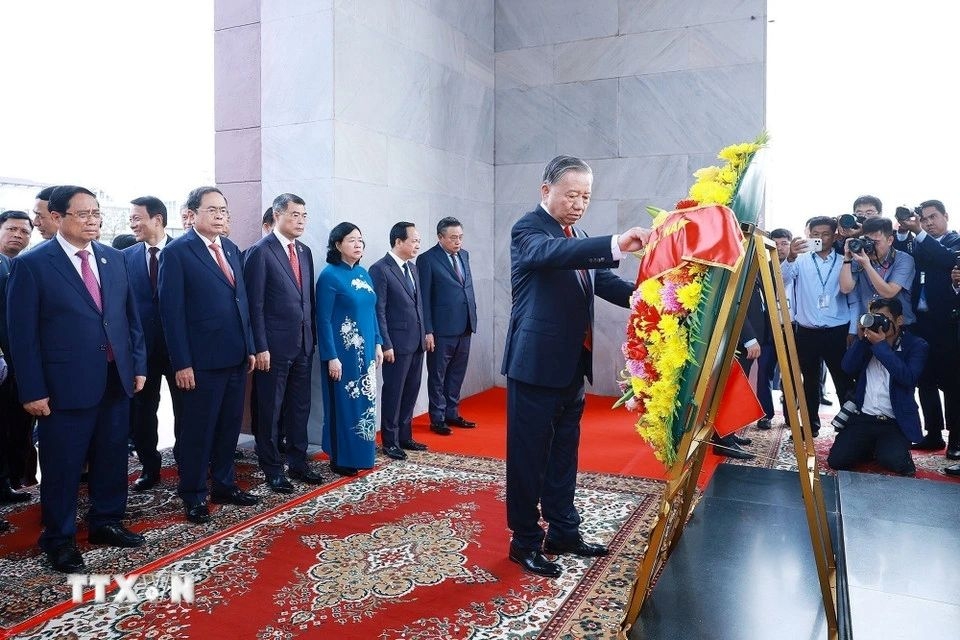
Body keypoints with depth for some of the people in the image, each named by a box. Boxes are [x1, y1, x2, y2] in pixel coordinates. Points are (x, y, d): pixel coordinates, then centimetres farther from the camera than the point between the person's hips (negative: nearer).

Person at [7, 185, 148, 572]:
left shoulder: (113, 259, 8)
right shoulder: (31, 264, -7)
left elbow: (130, 316, 12)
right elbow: (22, 333, -8)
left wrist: (138, 364, 7)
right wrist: (33, 391, -11)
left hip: (116, 380, 5)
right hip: (66, 385, -5)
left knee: (113, 457, 15)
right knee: (62, 466, 8)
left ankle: (107, 522, 34)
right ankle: (59, 539, 26)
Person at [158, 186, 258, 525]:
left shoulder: (232, 249, 12)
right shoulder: (176, 252, -8)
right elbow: (172, 311, -11)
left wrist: (249, 346, 11)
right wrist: (182, 363, -15)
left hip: (236, 357, 6)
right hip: (202, 360, -6)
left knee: (229, 426, 15)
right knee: (197, 430, 6)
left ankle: (223, 484, 31)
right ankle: (193, 495, 21)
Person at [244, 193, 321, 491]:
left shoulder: (305, 251, 12)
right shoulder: (260, 251, -9)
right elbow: (255, 304, -12)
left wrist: (313, 337, 10)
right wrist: (260, 347, -15)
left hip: (303, 344, 6)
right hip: (274, 346, -6)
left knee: (300, 407, 14)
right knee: (270, 410, 6)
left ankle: (298, 463, 27)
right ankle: (272, 469, 19)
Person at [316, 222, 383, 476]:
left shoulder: (363, 274, 10)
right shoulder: (329, 275, -11)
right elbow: (323, 320, -14)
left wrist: (377, 344, 10)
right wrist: (331, 357, -17)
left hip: (365, 350, 7)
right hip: (343, 351, -7)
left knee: (364, 401, 12)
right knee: (344, 403, 2)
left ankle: (361, 454, 26)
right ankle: (341, 459, 15)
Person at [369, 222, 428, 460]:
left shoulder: (412, 268, 12)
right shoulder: (380, 269, -12)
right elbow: (378, 311, -14)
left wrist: (424, 334, 13)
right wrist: (386, 345, -15)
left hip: (416, 342, 7)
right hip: (397, 343, -7)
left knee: (411, 391, 14)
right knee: (393, 393, 4)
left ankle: (405, 436, 27)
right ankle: (390, 441, 17)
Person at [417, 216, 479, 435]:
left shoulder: (464, 255, 10)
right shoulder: (427, 259, -9)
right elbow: (424, 298, -11)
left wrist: (472, 317, 11)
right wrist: (427, 331, -13)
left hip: (464, 327, 6)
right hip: (442, 329, -6)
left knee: (457, 375, 15)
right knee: (438, 376, 7)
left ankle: (452, 414, 28)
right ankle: (437, 419, 17)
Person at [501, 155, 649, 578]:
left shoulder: (578, 238, 15)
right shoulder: (528, 229, -11)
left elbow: (606, 283, 9)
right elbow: (552, 253, -33)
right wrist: (615, 244, -46)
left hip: (572, 365, 8)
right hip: (536, 365, -8)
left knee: (564, 454, 17)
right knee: (528, 456, 3)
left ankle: (563, 532, 31)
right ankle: (525, 542, 17)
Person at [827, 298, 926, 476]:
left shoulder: (916, 345, 1)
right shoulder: (868, 341, 12)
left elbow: (909, 378, -16)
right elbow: (848, 368, 0)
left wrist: (881, 345, -16)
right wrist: (862, 339, -10)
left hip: (895, 423, -3)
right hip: (862, 418, 3)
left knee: (894, 464, -28)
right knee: (836, 460, -13)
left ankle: (883, 449, 8)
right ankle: (871, 448, 17)